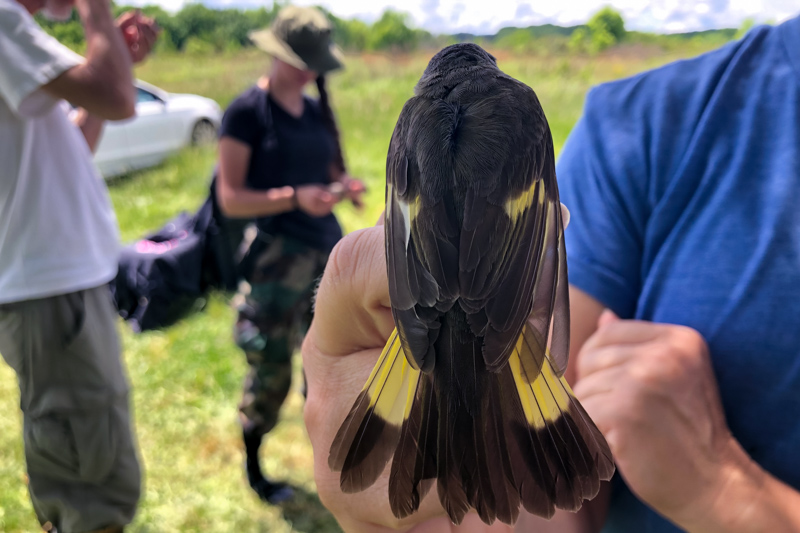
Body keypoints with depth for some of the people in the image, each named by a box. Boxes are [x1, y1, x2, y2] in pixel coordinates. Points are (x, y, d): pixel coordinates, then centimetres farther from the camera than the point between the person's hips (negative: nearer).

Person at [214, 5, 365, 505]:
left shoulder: (316, 111, 12)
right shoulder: (247, 112, -6)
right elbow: (230, 198, -11)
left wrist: (345, 185, -3)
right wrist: (295, 198, -23)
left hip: (328, 248, 6)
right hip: (277, 256, -6)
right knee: (271, 368, 1)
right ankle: (253, 468, 26)